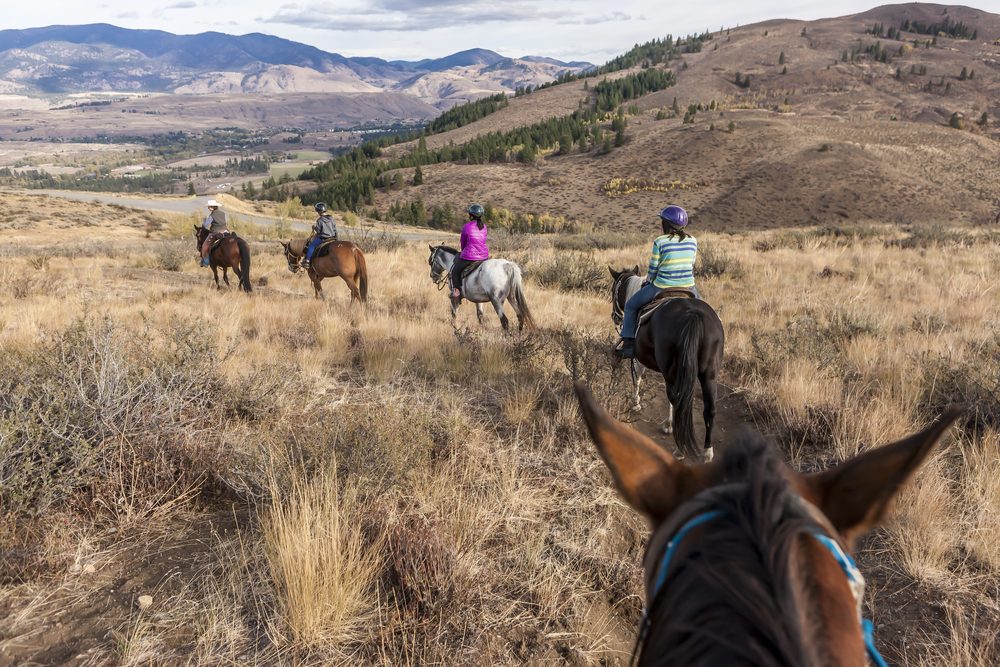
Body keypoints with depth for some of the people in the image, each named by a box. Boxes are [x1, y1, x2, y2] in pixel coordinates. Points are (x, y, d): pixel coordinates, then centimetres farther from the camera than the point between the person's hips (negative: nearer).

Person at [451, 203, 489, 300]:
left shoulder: (466, 227, -11)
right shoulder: (484, 226, 4)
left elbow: (463, 242, 1)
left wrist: (464, 251, 23)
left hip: (469, 257, -5)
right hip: (484, 257, 5)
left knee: (455, 271, 15)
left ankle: (456, 290, 5)